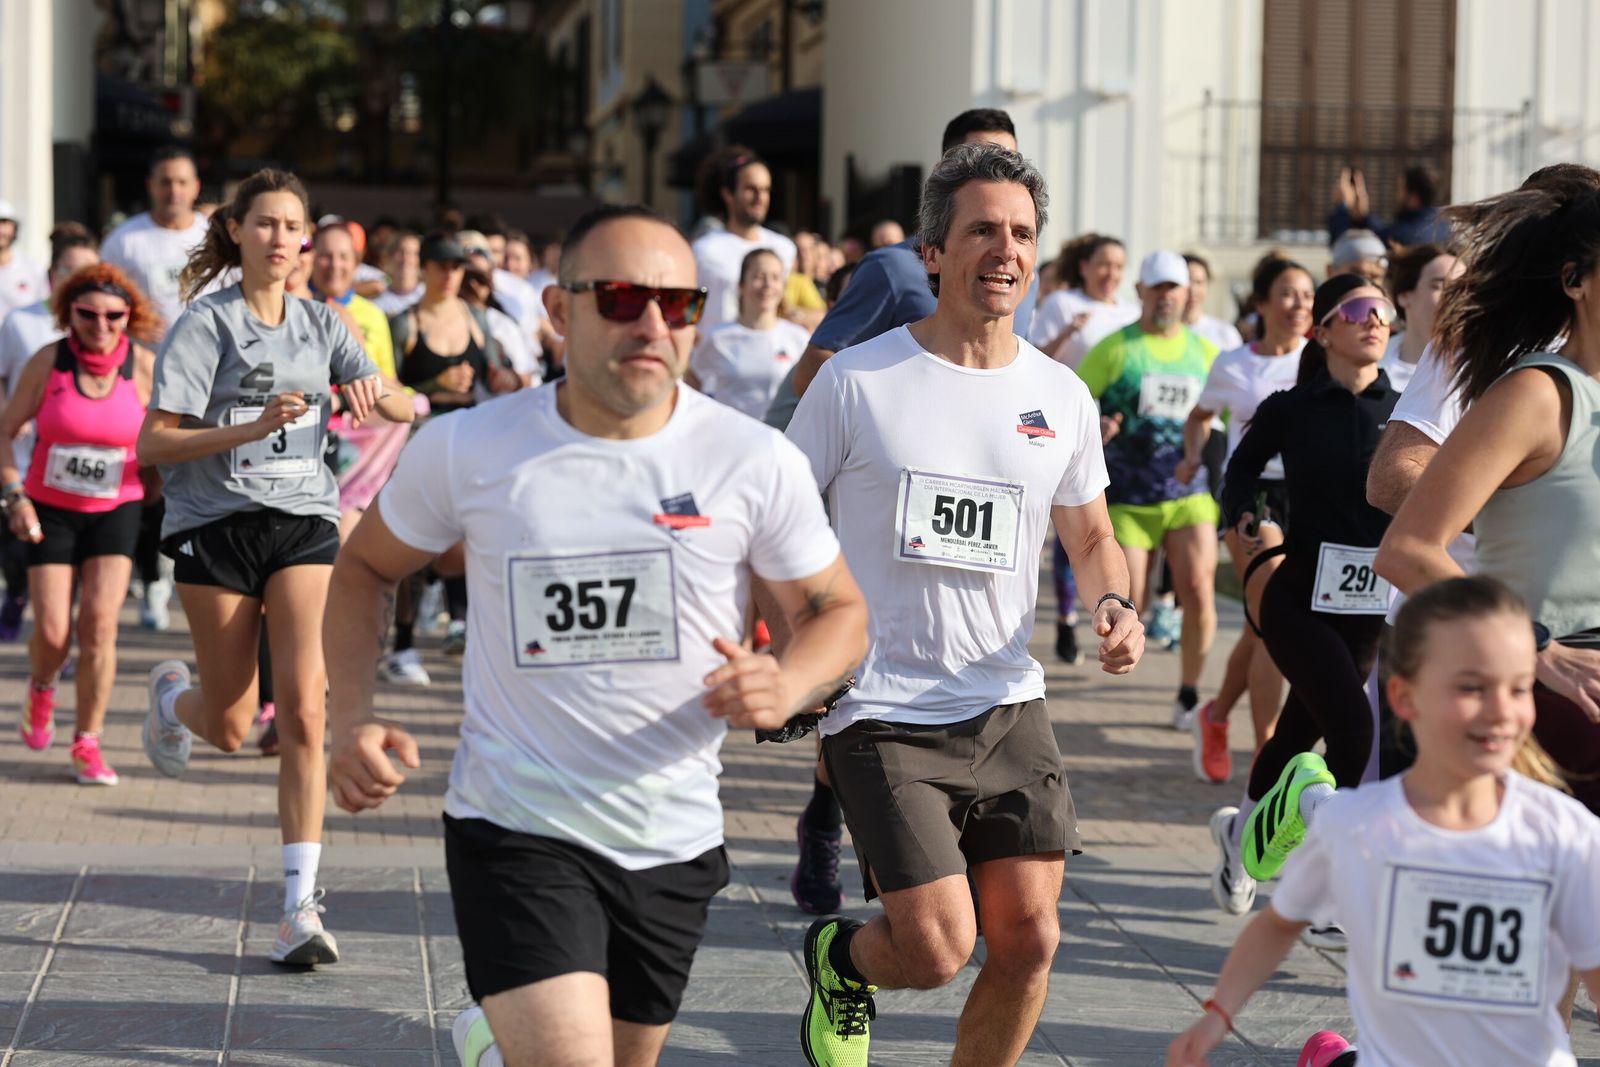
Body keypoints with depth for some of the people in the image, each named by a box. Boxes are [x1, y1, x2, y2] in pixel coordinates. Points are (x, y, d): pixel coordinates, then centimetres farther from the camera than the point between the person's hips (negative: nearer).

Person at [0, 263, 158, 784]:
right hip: (50, 510, 0)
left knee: (100, 624, -12)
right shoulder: (48, 362, -9)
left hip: (116, 510, 0)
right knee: (53, 633, -5)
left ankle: (87, 743, 2)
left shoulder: (145, 367, -8)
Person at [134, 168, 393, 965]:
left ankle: (301, 906, -10)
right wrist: (249, 428, -22)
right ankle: (172, 694, 44)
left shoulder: (321, 324, 9)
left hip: (303, 521, 2)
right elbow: (153, 445, -9)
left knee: (303, 711, -13)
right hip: (217, 524, -2)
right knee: (230, 728, 5)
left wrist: (374, 391, -15)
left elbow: (401, 409, 9)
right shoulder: (205, 325, -4)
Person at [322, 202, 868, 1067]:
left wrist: (787, 685, -18)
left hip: (675, 844, 3)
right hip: (516, 832, -3)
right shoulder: (465, 451, -7)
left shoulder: (757, 463, -7)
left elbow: (839, 612, 5)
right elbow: (364, 570, 9)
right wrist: (352, 715, -6)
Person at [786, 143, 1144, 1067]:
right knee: (937, 950, -11)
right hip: (881, 709, -4)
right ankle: (841, 958, 25)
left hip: (1009, 705, 4)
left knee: (1029, 937, -1)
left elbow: (1091, 537, 19)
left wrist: (1115, 605, -2)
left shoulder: (1062, 398, 6)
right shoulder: (857, 381, -5)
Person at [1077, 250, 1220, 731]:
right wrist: (1092, 429, -20)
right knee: (1129, 606, -5)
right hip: (1127, 497, -2)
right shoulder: (1114, 348, -1)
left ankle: (1189, 692, 5)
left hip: (1190, 493, 2)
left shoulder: (1204, 351, 9)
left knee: (1198, 588, -13)